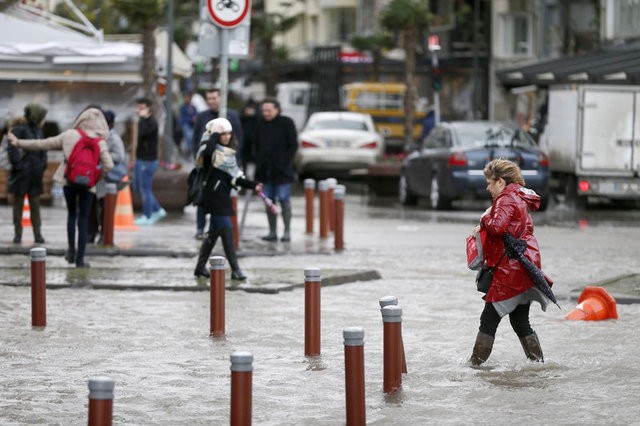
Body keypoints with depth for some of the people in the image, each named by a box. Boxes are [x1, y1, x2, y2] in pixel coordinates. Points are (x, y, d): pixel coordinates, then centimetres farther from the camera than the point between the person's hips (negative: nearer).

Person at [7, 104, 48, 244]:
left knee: (35, 205, 5)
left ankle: (38, 234, 6)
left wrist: (42, 165, 6)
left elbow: (43, 149, 17)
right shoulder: (19, 129, -8)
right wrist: (18, 164, -16)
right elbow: (12, 149, -13)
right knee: (18, 203, 4)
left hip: (35, 175, 5)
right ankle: (17, 234, 8)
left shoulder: (38, 130, 12)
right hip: (22, 174, -5)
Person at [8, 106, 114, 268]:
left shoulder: (69, 135, -2)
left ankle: (71, 250, 24)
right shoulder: (100, 142, -5)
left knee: (71, 214, 24)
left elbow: (43, 144, 3)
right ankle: (80, 259, 5)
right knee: (83, 220, 6)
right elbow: (108, 165, -15)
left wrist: (18, 142, 13)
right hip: (88, 183, -1)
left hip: (69, 180, 1)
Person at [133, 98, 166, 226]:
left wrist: (142, 117, -31)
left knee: (145, 188, -3)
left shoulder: (152, 123, -16)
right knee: (137, 187, 14)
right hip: (140, 159, 10)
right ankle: (158, 210, 23)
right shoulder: (143, 121, 14)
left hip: (148, 161, -10)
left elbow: (143, 133, -36)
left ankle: (147, 217, 7)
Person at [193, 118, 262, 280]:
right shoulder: (211, 149, -9)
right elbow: (207, 152, -36)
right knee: (227, 230, -11)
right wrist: (214, 135, -22)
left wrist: (252, 185, 2)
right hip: (213, 196, -9)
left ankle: (200, 267, 23)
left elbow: (235, 178, 14)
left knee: (214, 232, 14)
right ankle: (235, 269, -10)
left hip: (222, 197, 9)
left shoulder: (229, 152, 15)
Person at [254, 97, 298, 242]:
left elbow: (293, 145, -5)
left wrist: (286, 164, -12)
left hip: (281, 170, -5)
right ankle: (272, 232, 12)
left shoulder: (286, 123, -5)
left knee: (284, 200, -2)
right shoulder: (261, 124, 10)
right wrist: (258, 162, 6)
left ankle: (287, 232, 2)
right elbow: (257, 145, 17)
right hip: (265, 170, 5)